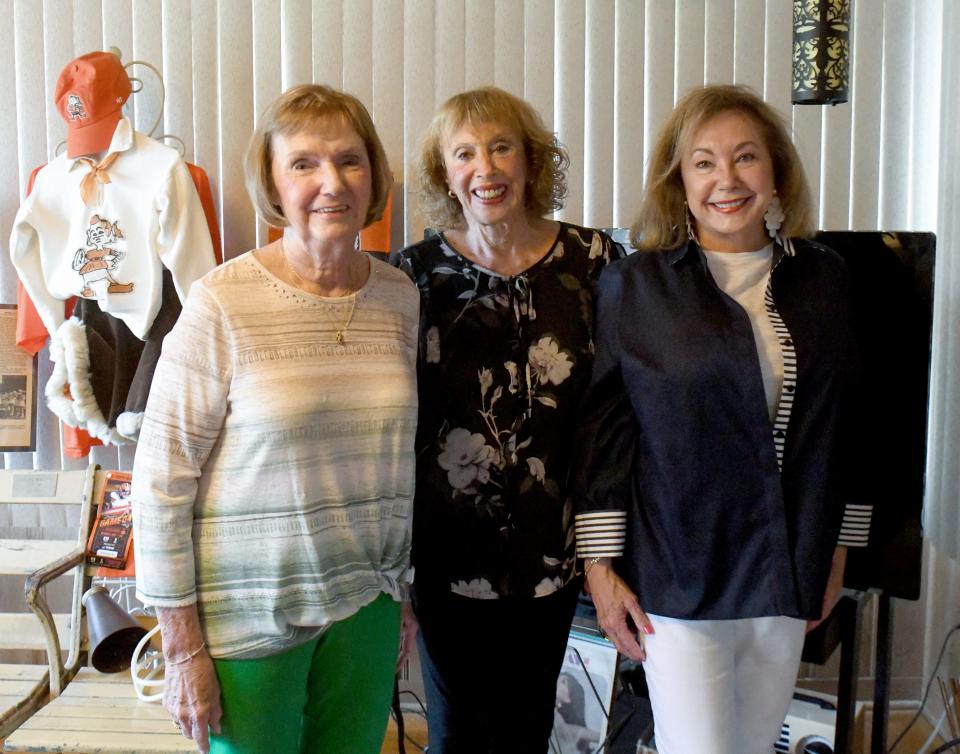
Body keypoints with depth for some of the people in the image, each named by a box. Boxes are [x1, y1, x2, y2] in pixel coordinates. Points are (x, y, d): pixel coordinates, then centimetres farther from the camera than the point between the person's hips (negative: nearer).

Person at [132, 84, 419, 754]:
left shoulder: (400, 296, 1)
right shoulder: (223, 303, -14)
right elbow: (161, 479, -11)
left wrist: (400, 592, 14)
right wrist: (183, 649, -9)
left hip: (365, 601, 4)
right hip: (248, 609, -4)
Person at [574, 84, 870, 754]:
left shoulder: (824, 279, 5)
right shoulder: (636, 283, -5)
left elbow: (845, 422, 10)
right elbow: (601, 427, -5)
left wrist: (838, 549, 12)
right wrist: (600, 561, -7)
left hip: (788, 572, 4)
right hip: (679, 573, -3)